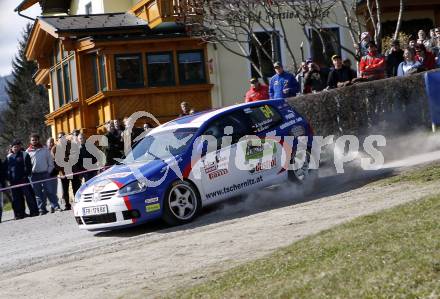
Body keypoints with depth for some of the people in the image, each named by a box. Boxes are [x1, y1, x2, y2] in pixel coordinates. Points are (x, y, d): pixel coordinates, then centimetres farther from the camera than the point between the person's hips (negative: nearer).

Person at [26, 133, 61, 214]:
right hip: (34, 175, 0)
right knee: (38, 193, 4)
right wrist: (29, 173, -2)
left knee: (50, 190, -5)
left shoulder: (45, 149, 7)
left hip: (45, 173, 0)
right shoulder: (28, 151, 5)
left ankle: (55, 206, -3)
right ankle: (42, 209, 8)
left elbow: (50, 160, 8)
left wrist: (49, 170, -1)